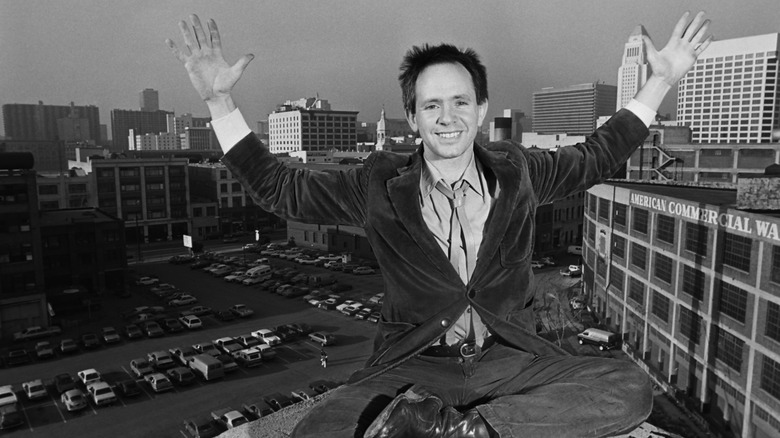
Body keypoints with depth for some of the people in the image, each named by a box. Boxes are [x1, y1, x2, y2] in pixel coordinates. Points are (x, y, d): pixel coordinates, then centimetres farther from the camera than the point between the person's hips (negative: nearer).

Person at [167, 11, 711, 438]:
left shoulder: (516, 171, 5)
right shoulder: (380, 185, 0)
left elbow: (595, 156, 22)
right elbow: (278, 186, 6)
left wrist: (660, 82, 18)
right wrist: (219, 99, -1)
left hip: (508, 358, 3)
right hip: (414, 364, -2)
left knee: (630, 388, -24)